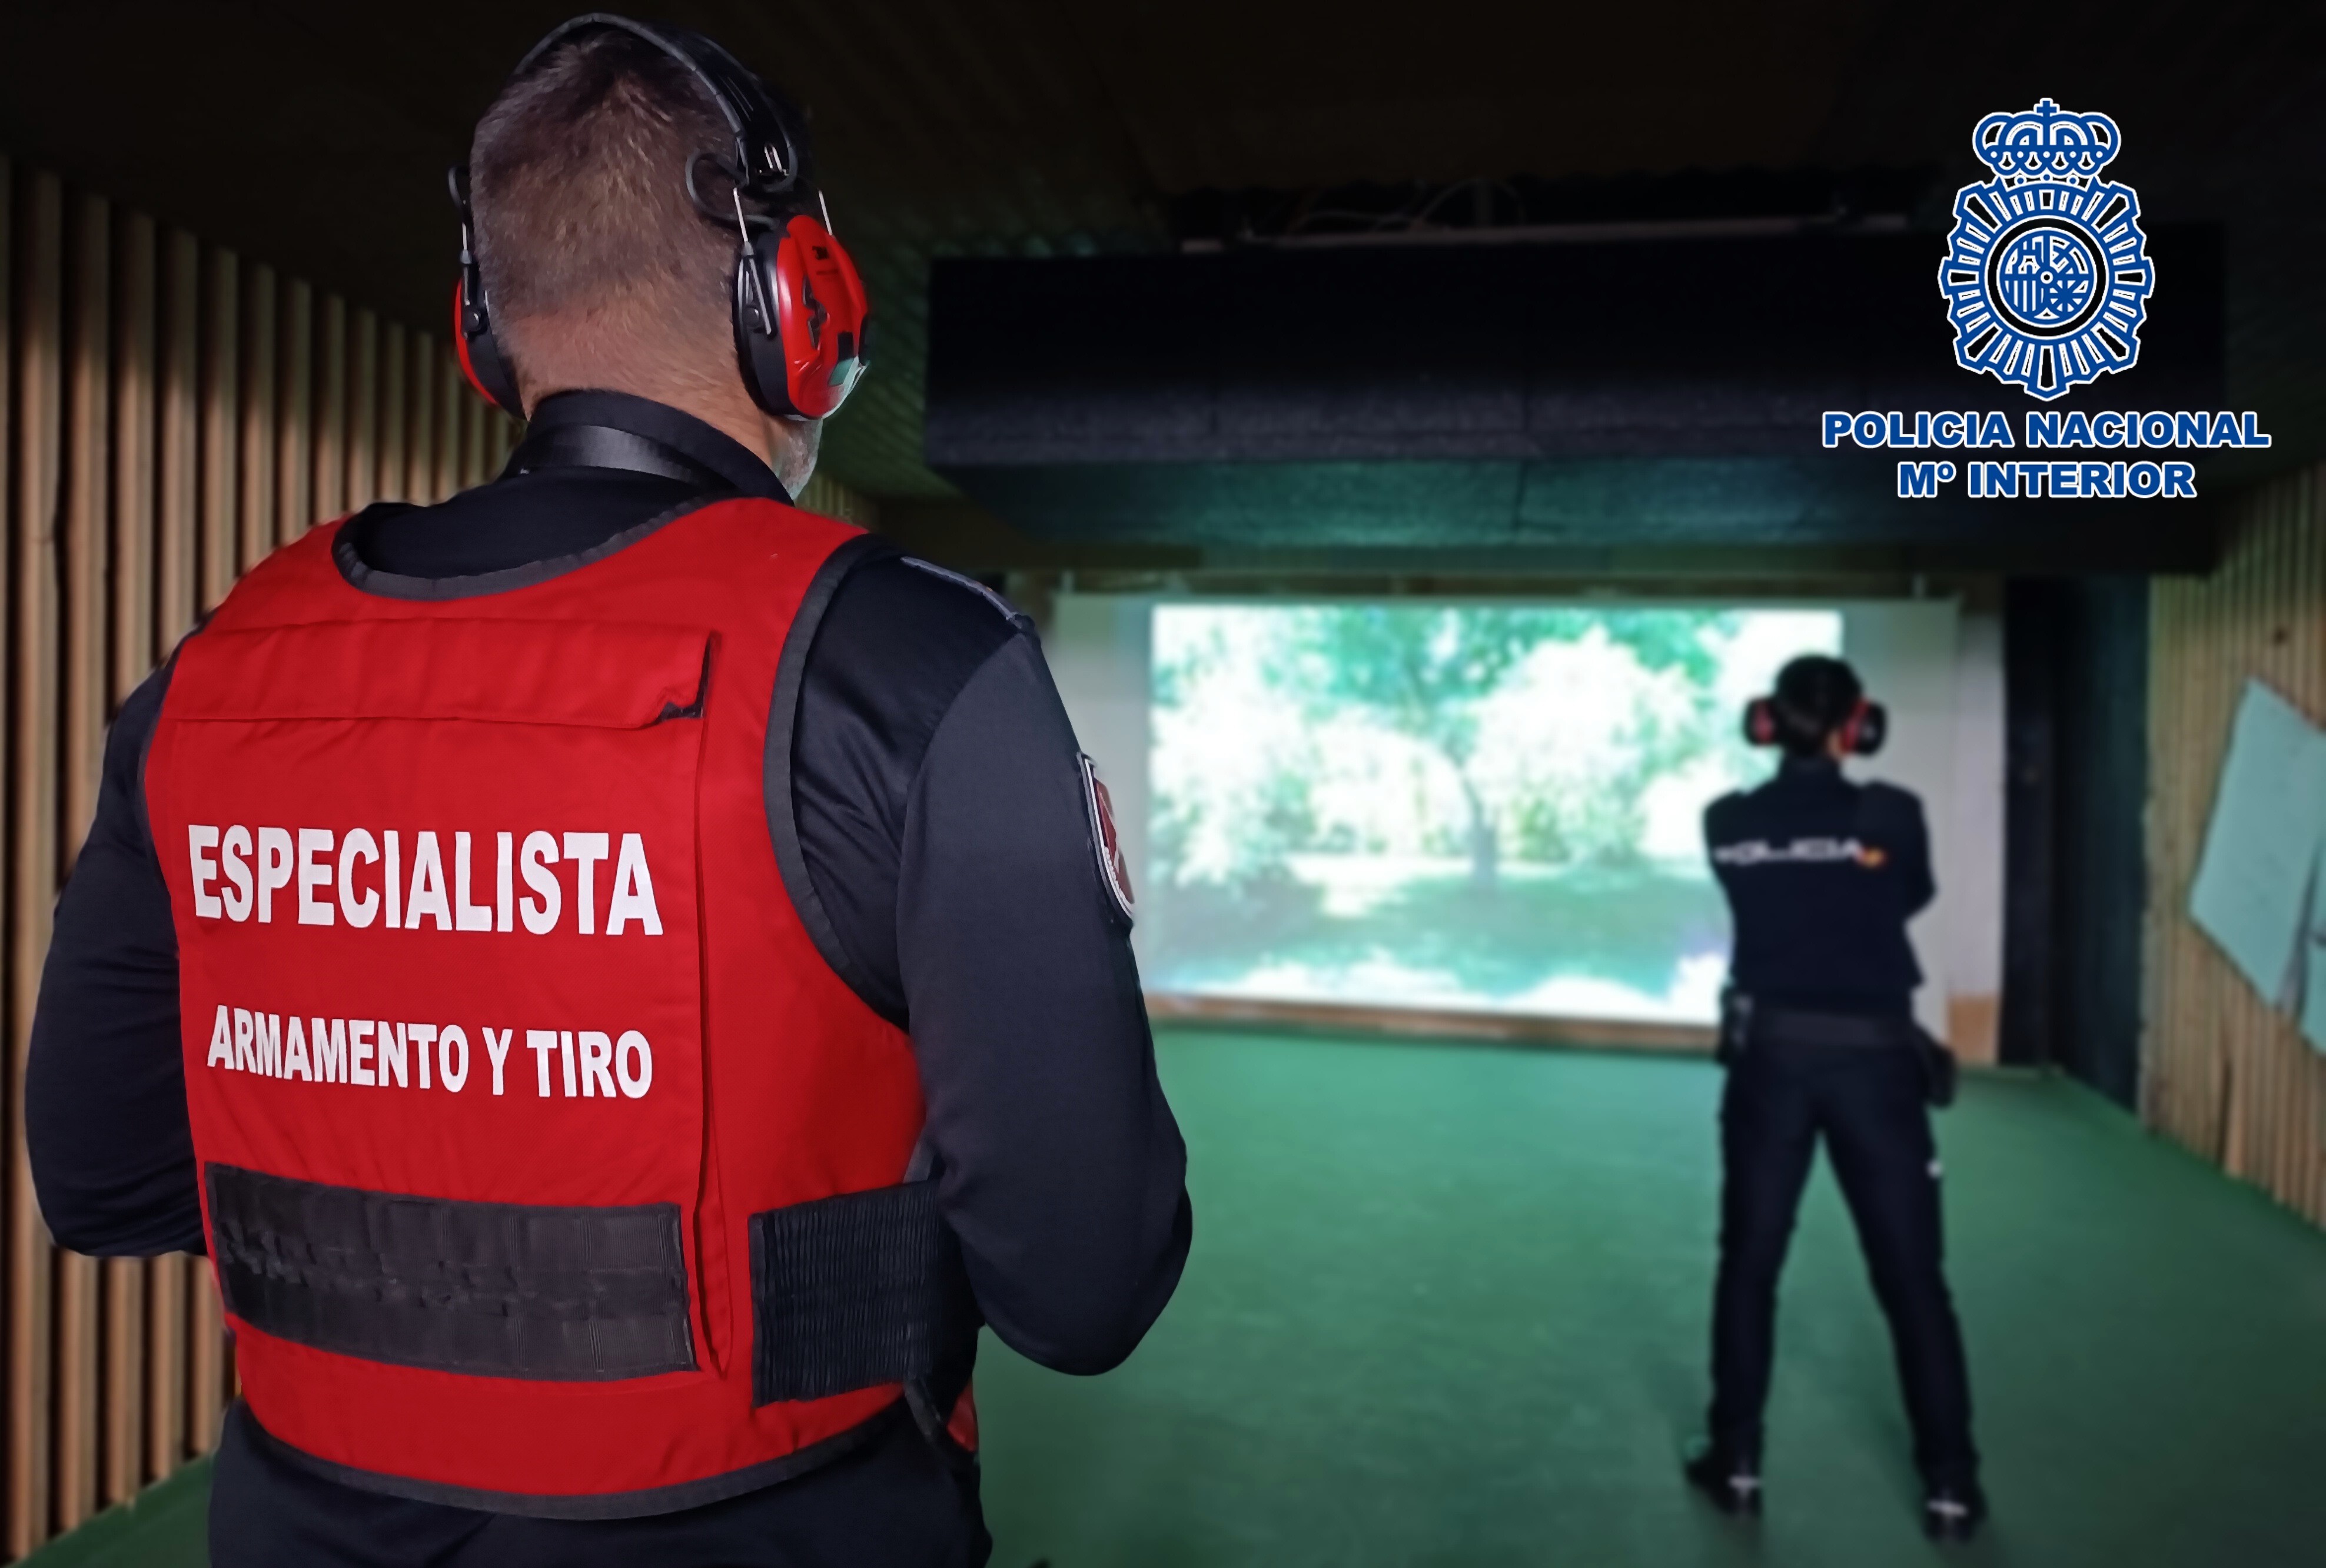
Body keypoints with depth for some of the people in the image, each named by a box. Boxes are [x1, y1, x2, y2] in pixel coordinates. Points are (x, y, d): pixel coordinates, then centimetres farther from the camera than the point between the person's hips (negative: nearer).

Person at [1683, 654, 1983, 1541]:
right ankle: (1951, 1486, 20)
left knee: (1749, 1266, 13)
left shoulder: (1729, 824, -4)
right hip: (1874, 1061, -1)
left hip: (1770, 1058, 1)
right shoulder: (1891, 815, -8)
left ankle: (1737, 1463, 21)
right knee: (1913, 1280, 11)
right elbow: (1913, 898, 10)